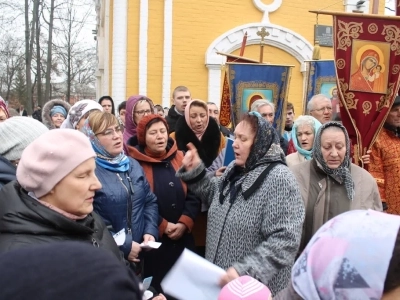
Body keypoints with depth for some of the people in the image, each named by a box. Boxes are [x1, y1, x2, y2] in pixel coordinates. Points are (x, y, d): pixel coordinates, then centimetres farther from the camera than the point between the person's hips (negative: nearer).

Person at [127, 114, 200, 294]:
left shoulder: (180, 158, 4)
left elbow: (194, 195, 3)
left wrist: (184, 223, -10)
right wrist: (163, 226, -13)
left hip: (183, 239, 4)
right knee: (155, 287, 9)